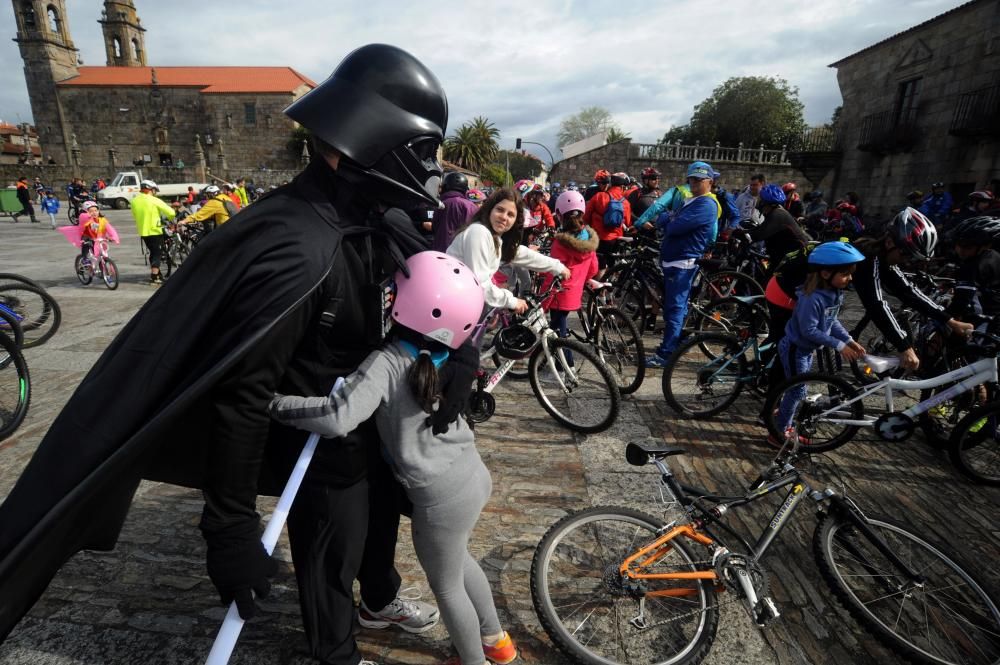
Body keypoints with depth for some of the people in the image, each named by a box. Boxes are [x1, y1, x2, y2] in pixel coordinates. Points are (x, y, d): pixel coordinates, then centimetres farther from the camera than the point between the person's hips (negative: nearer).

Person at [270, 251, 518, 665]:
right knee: (458, 561, 32)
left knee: (446, 586, 21)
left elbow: (338, 419, -34)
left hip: (442, 497, -7)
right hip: (473, 476, 7)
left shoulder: (387, 362, -23)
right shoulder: (444, 355, -3)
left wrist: (275, 405, -20)